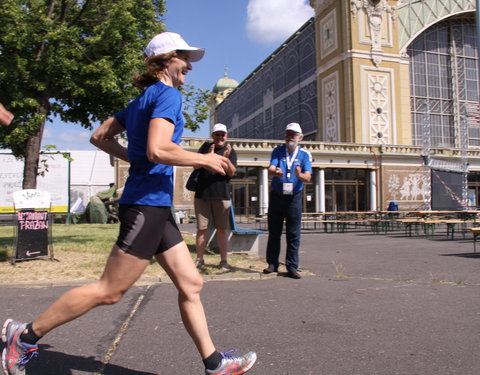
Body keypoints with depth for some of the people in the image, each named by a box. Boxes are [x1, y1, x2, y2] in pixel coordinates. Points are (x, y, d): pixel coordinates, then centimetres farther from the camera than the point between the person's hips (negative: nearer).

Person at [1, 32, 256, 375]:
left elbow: (100, 136, 22)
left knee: (191, 284, 9)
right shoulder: (167, 94, -8)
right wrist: (205, 160, -12)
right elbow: (158, 149, -24)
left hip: (156, 208, 10)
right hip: (147, 203, -10)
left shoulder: (143, 99, 19)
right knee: (110, 291, 0)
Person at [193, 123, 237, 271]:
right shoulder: (205, 147, 9)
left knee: (222, 228, 2)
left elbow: (232, 172, -6)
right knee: (201, 228, 4)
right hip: (202, 194, 1)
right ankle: (199, 259, 13)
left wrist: (226, 158, -23)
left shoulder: (231, 151, 5)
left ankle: (223, 260, 10)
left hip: (221, 195, -1)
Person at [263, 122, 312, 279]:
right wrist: (275, 172, -41)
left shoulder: (305, 154, -1)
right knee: (274, 232, 8)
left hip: (294, 198, -1)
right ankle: (272, 264, 18)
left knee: (294, 234, -1)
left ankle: (292, 267, 6)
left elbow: (308, 177, -14)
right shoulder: (277, 151, 1)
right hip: (276, 196, 1)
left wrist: (300, 175, -38)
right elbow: (270, 169, -16)